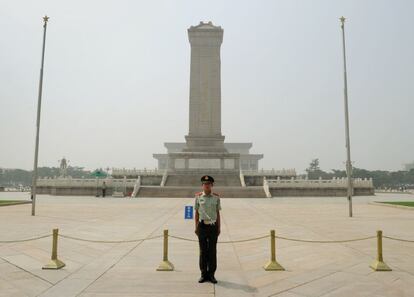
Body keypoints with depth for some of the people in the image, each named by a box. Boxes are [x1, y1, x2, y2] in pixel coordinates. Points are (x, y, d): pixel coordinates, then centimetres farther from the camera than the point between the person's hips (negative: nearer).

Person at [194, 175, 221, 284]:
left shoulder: (216, 197, 3)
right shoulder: (198, 197, 1)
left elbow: (218, 213, 7)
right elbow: (196, 213, 6)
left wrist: (219, 228, 4)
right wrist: (196, 227, 2)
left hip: (213, 226, 1)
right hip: (202, 226, -1)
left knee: (212, 251, 6)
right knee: (203, 251, 6)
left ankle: (211, 275, 17)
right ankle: (203, 274, 18)